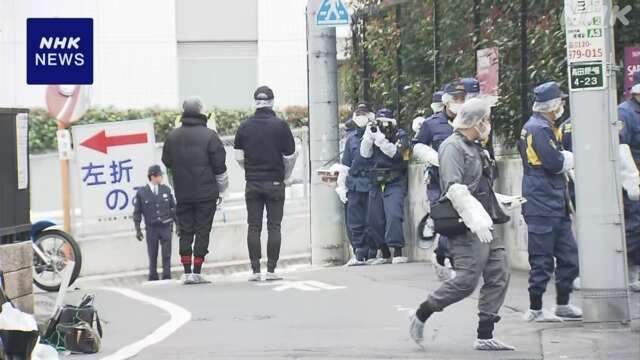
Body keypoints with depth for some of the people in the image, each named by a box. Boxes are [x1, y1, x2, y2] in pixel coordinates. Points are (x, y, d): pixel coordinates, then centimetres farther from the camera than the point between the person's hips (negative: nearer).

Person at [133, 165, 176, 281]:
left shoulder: (166, 190, 5)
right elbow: (137, 212, 4)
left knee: (166, 254, -2)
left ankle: (166, 277, 3)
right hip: (151, 228, -1)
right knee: (152, 255, 5)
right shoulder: (141, 192, -1)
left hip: (166, 227, 1)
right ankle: (153, 279, 14)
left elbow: (173, 208, 12)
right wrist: (138, 230, 1)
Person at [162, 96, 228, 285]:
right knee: (202, 232, 1)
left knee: (185, 232, 9)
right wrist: (221, 187, 9)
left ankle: (187, 272, 5)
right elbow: (219, 166, -6)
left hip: (182, 193, 3)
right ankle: (197, 272, -3)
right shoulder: (209, 135, -10)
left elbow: (166, 162, 11)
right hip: (206, 192, -3)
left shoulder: (172, 136, 2)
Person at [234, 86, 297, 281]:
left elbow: (239, 157, 4)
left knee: (254, 227, 5)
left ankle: (255, 270, 1)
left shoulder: (245, 126, 1)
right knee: (274, 227, 1)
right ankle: (271, 270, -3)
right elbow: (289, 157, -6)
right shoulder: (280, 125, -7)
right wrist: (286, 175, 11)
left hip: (252, 183, 2)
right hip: (275, 183, -2)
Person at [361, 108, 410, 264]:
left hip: (394, 184, -6)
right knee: (374, 221, 7)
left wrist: (380, 139, -23)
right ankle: (385, 255, 20)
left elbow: (395, 153, -18)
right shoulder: (373, 135, 12)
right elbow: (365, 153, 1)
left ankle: (398, 253, -23)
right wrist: (369, 136, -12)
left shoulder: (400, 136, -2)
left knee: (393, 216, -22)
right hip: (377, 185, 6)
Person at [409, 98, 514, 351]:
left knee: (499, 275, 3)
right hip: (466, 226, -10)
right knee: (467, 280, -12)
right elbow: (454, 188, -22)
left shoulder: (475, 148, 21)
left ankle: (485, 337, 6)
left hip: (483, 225, 10)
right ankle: (420, 317, 5)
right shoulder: (453, 146, -11)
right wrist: (476, 221, -27)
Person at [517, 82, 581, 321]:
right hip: (542, 205, -10)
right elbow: (555, 163, -22)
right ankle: (535, 310, 2)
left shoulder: (545, 128, 18)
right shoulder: (538, 129, -15)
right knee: (542, 259, -5)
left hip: (556, 205, 10)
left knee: (568, 254, 13)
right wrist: (571, 158, -4)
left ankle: (563, 304, 22)